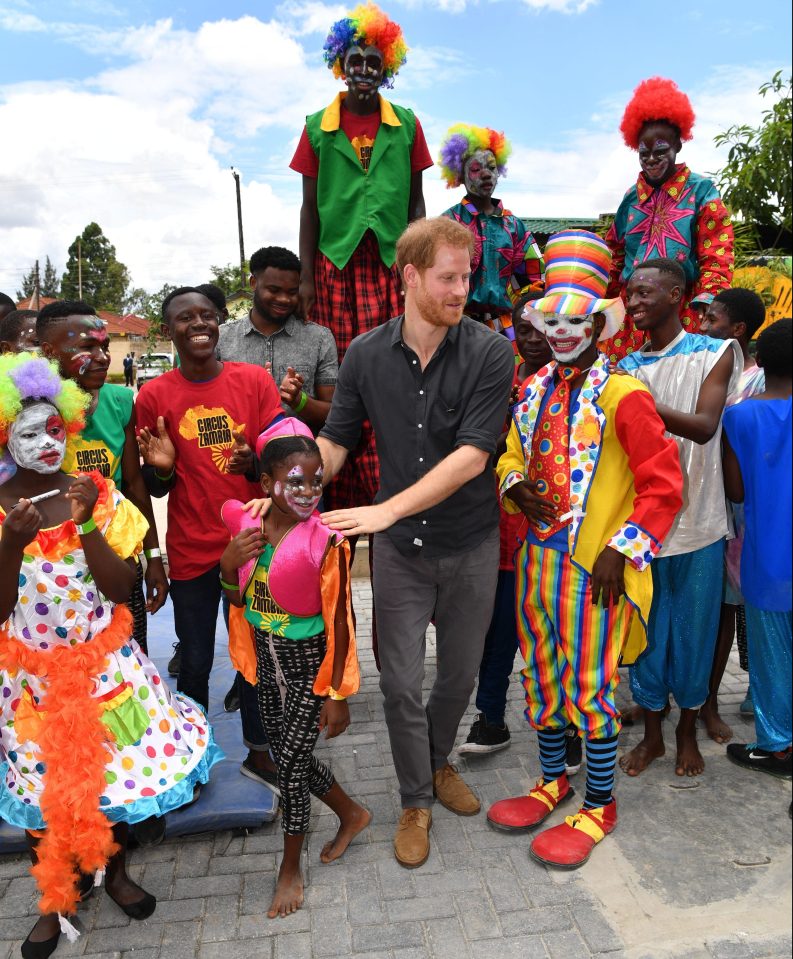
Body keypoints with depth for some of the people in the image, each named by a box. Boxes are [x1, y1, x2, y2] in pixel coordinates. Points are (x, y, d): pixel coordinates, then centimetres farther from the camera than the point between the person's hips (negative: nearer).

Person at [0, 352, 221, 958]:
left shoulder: (97, 495, -10)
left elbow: (122, 590, -14)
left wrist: (86, 525, -26)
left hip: (104, 664, 1)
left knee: (118, 767, 10)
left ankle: (115, 870, 41)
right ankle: (56, 897, 39)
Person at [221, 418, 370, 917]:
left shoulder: (325, 540, -22)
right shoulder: (248, 525, -7)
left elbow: (341, 622, -16)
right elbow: (240, 600, 5)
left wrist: (339, 694, -13)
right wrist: (229, 563, -16)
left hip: (310, 664, -6)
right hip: (269, 659, 6)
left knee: (291, 761, 4)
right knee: (289, 754, 18)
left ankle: (291, 867, 31)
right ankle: (352, 813, 45)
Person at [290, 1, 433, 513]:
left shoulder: (407, 124, 11)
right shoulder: (318, 127, 9)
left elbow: (416, 201, 11)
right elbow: (309, 206, 8)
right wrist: (306, 277, 1)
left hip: (391, 264, 1)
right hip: (336, 263, 0)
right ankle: (346, 501, 5)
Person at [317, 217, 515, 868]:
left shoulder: (490, 354, -13)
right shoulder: (365, 355, -5)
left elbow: (471, 456, -22)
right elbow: (335, 441, -1)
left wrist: (386, 509, -29)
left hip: (470, 545, 0)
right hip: (400, 548, 1)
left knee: (460, 674, 17)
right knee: (401, 682, 7)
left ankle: (438, 761, 47)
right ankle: (417, 801, 32)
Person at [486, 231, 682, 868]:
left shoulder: (622, 396, -11)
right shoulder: (533, 390, 9)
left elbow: (663, 484, -11)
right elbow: (512, 453, 20)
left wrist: (622, 550, -16)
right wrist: (514, 484, -3)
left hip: (593, 565, -6)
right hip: (536, 557, 7)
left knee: (590, 684, 4)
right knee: (541, 676, 17)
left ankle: (599, 806, 25)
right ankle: (552, 780, 38)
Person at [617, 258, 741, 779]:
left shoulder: (715, 353, -1)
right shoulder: (626, 367, 6)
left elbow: (704, 427, -17)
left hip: (698, 521, -2)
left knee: (694, 629, 10)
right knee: (645, 629, 10)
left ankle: (688, 730, 31)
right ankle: (652, 731, 29)